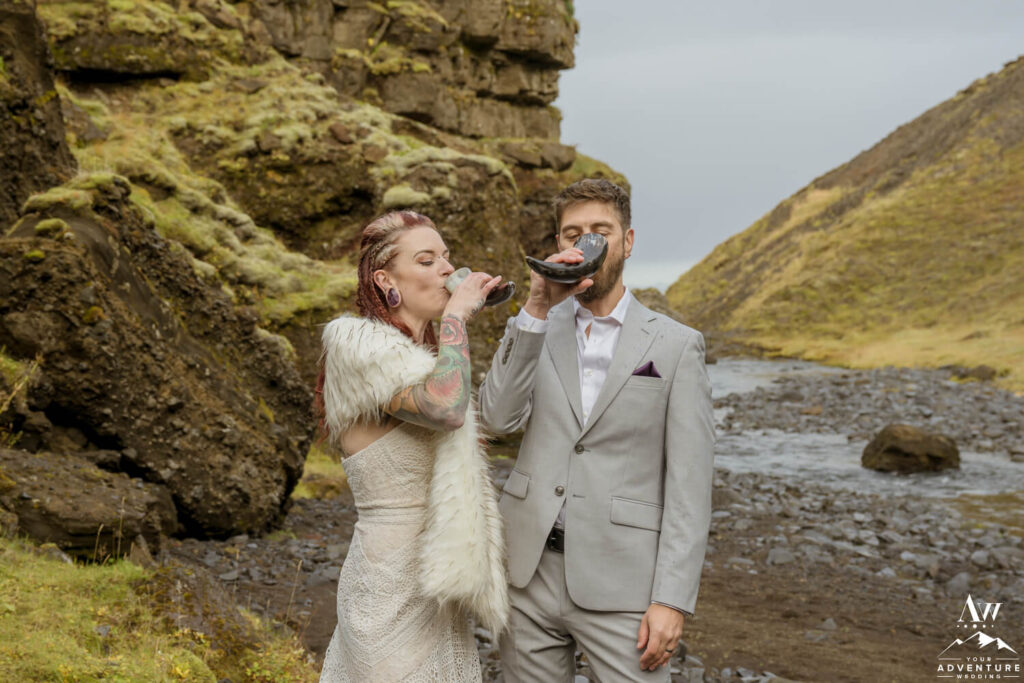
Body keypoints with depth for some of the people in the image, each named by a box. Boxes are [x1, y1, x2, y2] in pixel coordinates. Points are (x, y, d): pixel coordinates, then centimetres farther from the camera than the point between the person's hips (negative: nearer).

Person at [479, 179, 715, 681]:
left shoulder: (675, 345, -1)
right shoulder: (537, 329, 9)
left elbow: (688, 485, -4)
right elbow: (498, 418, -8)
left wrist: (672, 600, -11)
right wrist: (537, 309, -15)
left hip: (620, 582, -3)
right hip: (531, 571, 3)